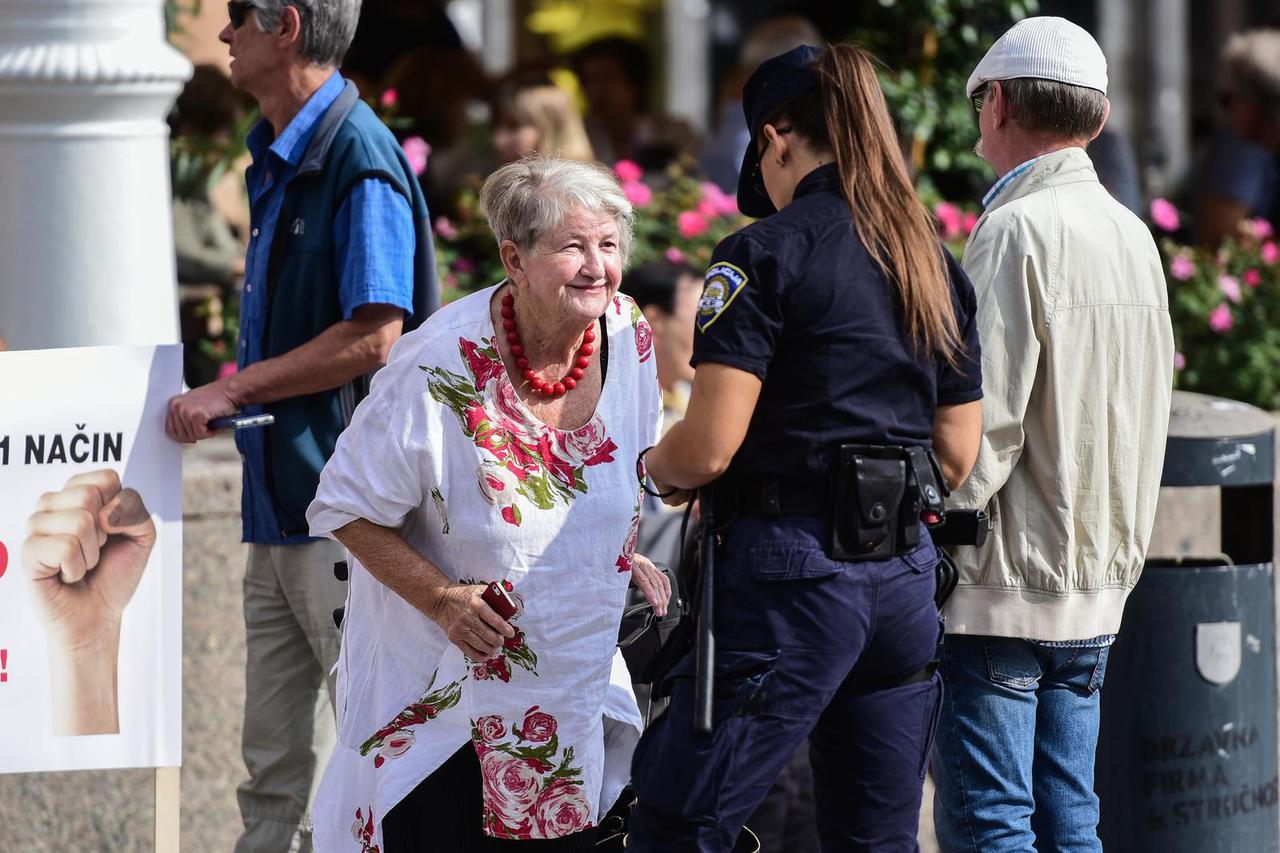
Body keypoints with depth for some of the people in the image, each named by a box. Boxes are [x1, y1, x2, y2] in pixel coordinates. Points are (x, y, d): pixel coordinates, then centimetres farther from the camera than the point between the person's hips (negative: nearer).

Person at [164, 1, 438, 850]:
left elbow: (373, 336, -21)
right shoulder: (276, 158, 16)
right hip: (282, 495, 10)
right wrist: (235, 398, 12)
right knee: (273, 772, 10)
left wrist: (232, 391, -15)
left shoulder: (358, 157, -15)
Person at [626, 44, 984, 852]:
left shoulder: (766, 254, -8)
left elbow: (708, 447, -13)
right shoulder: (937, 265, 13)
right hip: (907, 574, 7)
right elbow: (958, 454, 16)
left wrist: (651, 468, 7)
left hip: (795, 572, -7)